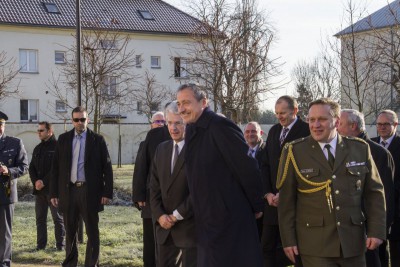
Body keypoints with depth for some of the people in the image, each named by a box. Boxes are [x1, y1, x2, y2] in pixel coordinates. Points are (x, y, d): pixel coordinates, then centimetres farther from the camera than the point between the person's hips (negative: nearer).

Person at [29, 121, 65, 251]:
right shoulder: (38, 148, 16)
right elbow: (32, 167, 13)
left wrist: (44, 181, -15)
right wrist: (35, 181, -5)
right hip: (39, 189, 6)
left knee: (58, 218, 0)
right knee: (40, 218, 8)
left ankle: (60, 244, 5)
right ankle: (41, 244, 14)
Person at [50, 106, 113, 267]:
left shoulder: (97, 140, 1)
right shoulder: (63, 139, 7)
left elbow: (107, 167, -1)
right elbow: (56, 167, 7)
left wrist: (107, 192, -8)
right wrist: (54, 193, 1)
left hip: (90, 192, -2)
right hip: (68, 191, 2)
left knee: (92, 232, 3)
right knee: (70, 231, 11)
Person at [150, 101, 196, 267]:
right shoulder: (161, 149, 11)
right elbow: (154, 187, 11)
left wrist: (177, 215, -12)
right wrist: (159, 215, -3)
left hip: (191, 226, -6)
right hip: (164, 226, 6)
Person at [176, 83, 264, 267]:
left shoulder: (220, 126, -17)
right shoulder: (192, 131, 9)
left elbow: (247, 167, -15)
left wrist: (256, 207, -7)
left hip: (230, 220, -8)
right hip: (206, 223, 8)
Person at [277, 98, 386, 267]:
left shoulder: (360, 149, 5)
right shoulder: (294, 151, -1)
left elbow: (374, 193, 9)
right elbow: (286, 200, 0)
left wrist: (377, 230, 1)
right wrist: (288, 240, -3)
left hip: (353, 241, 3)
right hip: (315, 245, -2)